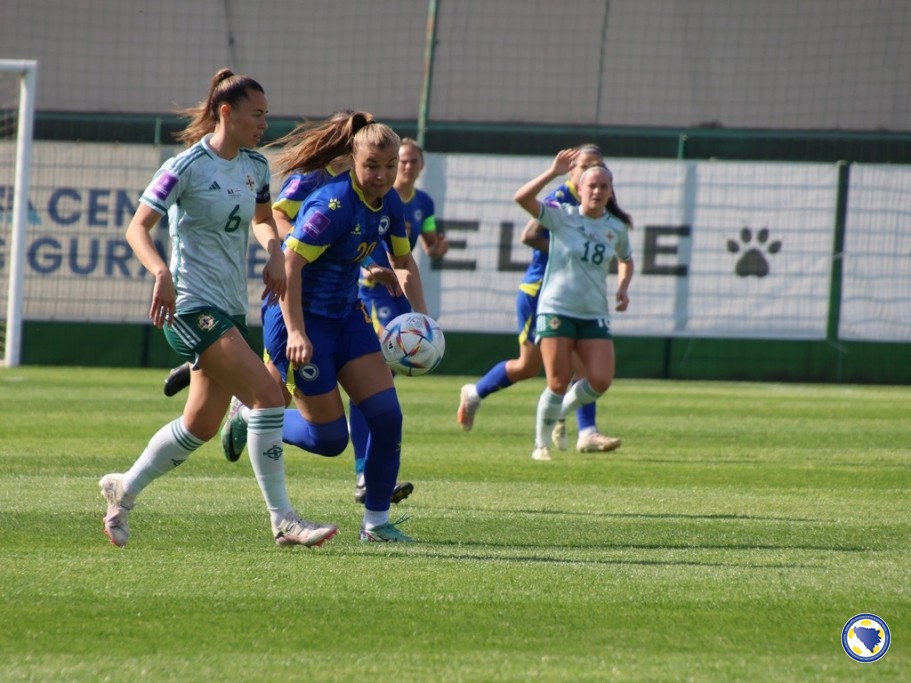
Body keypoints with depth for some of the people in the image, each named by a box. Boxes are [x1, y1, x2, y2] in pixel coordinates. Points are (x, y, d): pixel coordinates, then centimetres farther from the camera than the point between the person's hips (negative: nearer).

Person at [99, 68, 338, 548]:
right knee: (267, 395, -19)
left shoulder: (255, 167, 9)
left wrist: (274, 253, 5)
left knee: (201, 425, 13)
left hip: (230, 309, 9)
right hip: (192, 306, -9)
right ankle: (283, 521, -15)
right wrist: (161, 274, -31)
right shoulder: (188, 167, -12)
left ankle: (124, 490, 33)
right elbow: (137, 228, -14)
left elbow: (262, 220, 27)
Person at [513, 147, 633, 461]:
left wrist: (622, 288, 10)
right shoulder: (561, 215, -4)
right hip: (557, 309, -4)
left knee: (600, 381, -10)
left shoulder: (617, 227, 8)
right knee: (558, 383, -6)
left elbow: (625, 259, 27)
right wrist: (553, 173, -25)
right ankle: (541, 443, 14)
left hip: (595, 315, 4)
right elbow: (522, 198, -19)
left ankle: (561, 411, 20)